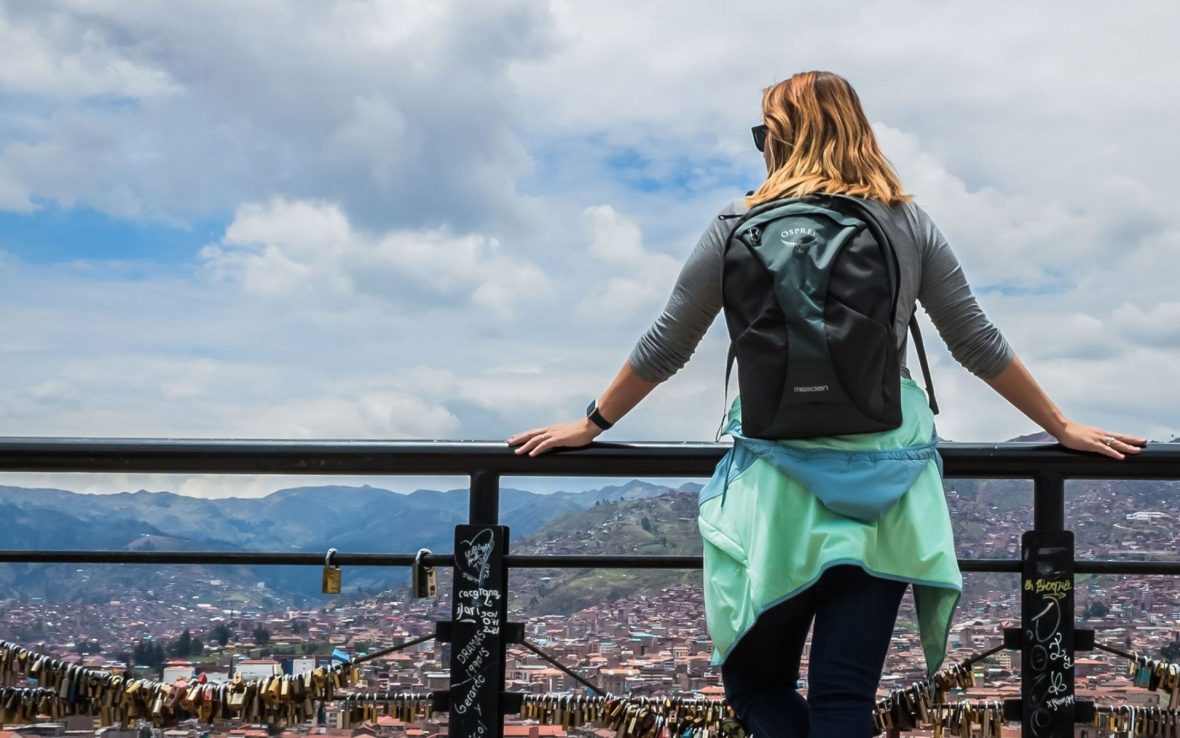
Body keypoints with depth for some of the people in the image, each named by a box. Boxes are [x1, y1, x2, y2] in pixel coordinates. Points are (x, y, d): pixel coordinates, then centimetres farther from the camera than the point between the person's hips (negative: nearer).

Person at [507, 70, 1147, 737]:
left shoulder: (740, 227, 1)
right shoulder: (910, 224, 5)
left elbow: (665, 348, 7)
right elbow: (978, 344, 10)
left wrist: (592, 424, 21)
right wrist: (1063, 427, 22)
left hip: (779, 478, -2)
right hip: (887, 468, 2)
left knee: (758, 683, 12)